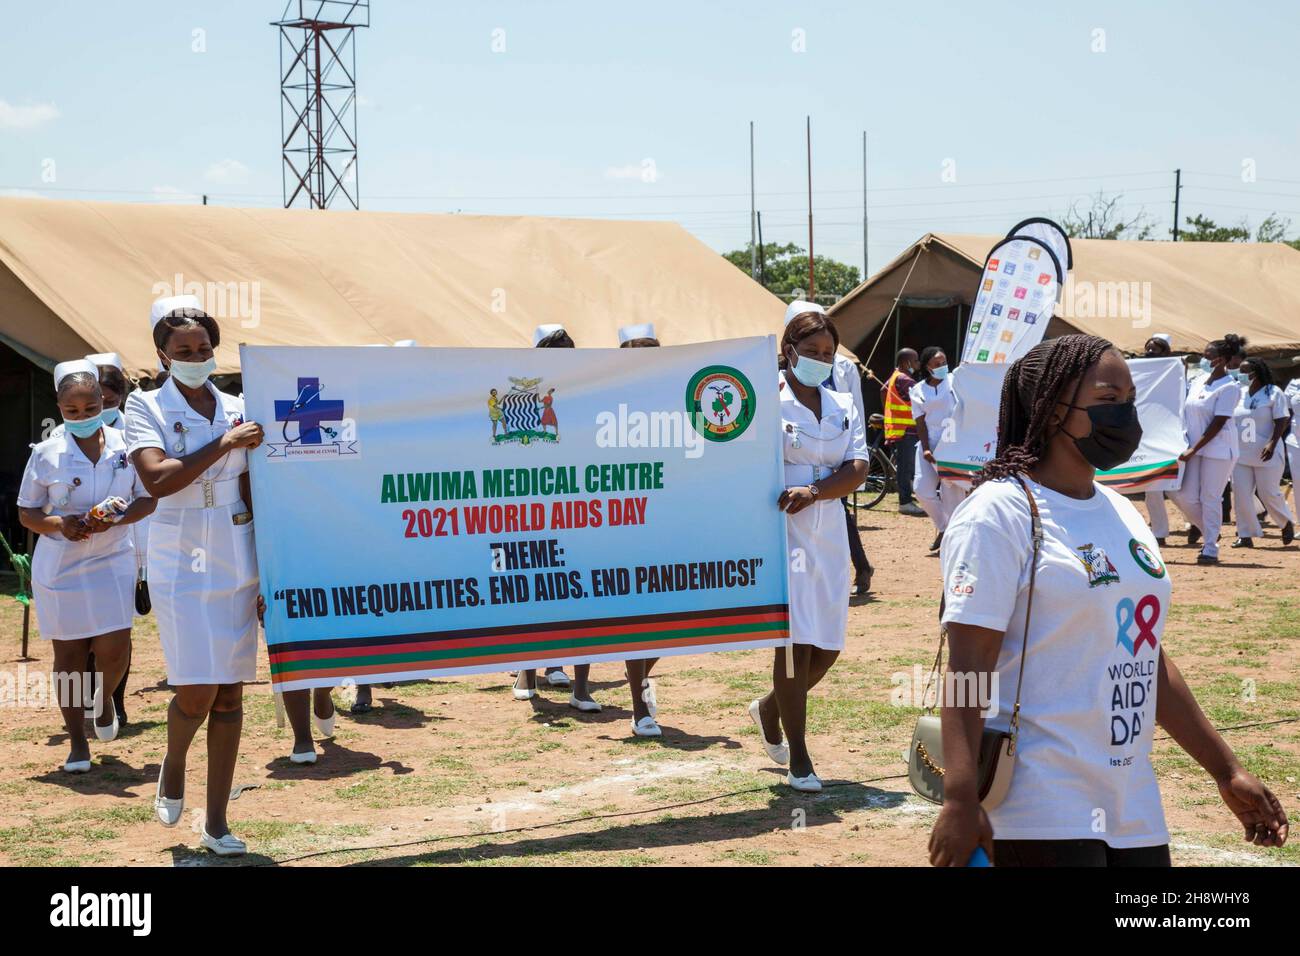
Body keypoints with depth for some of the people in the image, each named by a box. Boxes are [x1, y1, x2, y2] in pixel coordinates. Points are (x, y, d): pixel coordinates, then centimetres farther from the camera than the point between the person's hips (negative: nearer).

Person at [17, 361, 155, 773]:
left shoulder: (125, 445, -2)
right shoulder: (46, 453, -4)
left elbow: (148, 499, 6)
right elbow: (26, 513, 3)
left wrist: (118, 519, -14)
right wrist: (58, 525, -18)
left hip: (112, 560, 0)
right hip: (59, 565, 0)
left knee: (114, 647, -10)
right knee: (68, 654, 5)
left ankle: (104, 697, 26)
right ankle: (77, 743, 17)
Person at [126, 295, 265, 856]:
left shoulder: (235, 409, 10)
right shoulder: (146, 407, -1)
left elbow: (250, 493, 11)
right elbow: (157, 480, -18)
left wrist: (267, 571, 7)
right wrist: (224, 444, -16)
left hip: (236, 556, 4)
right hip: (180, 558, -4)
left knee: (231, 690, 2)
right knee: (197, 689, -11)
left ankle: (217, 822, 9)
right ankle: (173, 767, 22)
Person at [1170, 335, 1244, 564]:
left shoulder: (1229, 387, -13)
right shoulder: (1198, 382, 8)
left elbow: (1218, 423, -17)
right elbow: (1187, 413, 19)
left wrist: (1194, 450, -19)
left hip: (1217, 449, -6)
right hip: (1193, 447, 6)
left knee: (1210, 498, -3)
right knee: (1184, 494, 2)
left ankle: (1211, 549, 5)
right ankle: (1200, 525, 32)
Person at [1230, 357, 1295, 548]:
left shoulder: (1274, 393, -5)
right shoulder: (1239, 393, 10)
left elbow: (1281, 421, -10)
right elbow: (1231, 421, 16)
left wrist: (1272, 443, -22)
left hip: (1267, 455, -5)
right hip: (1241, 454, 5)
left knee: (1269, 494, -1)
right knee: (1240, 494, -3)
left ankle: (1287, 523, 26)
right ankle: (1246, 535, 4)